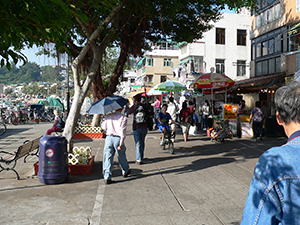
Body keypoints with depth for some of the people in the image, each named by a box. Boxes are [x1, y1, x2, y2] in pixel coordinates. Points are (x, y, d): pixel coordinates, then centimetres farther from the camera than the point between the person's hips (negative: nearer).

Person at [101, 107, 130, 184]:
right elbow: (123, 131, -13)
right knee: (122, 156, 17)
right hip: (118, 138, -2)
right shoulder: (123, 118, -6)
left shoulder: (109, 116, 5)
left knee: (107, 158, 4)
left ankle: (107, 177, 2)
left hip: (109, 138, 2)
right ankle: (125, 172, 38)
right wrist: (121, 143, -14)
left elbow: (103, 126, 13)